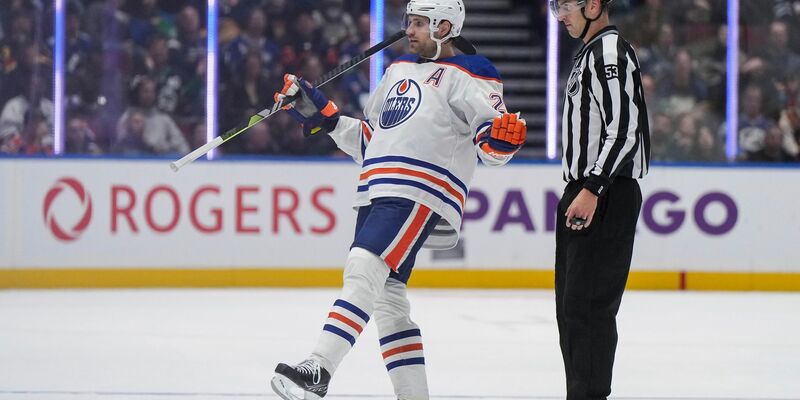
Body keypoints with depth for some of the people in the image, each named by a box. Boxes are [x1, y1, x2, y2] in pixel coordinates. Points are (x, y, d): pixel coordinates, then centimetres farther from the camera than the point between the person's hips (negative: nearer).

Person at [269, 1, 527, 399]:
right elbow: (371, 139, 28)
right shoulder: (399, 70, 23)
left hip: (420, 194, -9)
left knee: (363, 269, -24)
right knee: (386, 297, 8)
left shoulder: (466, 76, -1)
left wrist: (503, 137, -32)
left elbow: (490, 144, -9)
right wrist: (322, 115, 19)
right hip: (377, 194, 9)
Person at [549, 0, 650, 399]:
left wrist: (592, 190, -25)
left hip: (608, 197, -11)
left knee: (588, 303, -13)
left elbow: (623, 128, -22)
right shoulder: (590, 53, 20)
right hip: (583, 192, 11)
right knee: (570, 303, 13)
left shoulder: (611, 52, -13)